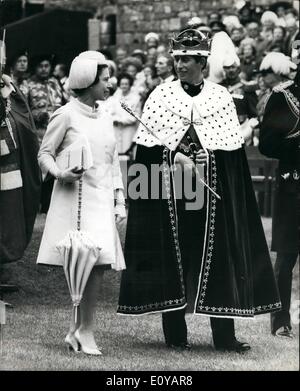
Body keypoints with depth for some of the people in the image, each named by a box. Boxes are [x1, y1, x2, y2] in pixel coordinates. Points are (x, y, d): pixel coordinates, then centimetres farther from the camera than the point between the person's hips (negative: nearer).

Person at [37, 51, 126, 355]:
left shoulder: (104, 117, 15)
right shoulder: (66, 115, -4)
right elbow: (45, 154, -3)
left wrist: (119, 201, 14)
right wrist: (60, 173, -23)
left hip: (102, 200, 6)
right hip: (74, 197, -6)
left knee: (98, 265, 1)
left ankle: (77, 330, 11)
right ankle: (85, 331, -4)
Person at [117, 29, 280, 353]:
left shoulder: (221, 97, 5)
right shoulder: (160, 96, 3)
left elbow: (231, 149, 2)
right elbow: (148, 145, -1)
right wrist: (176, 158, -14)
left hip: (212, 188, 1)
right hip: (169, 188, -1)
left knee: (218, 254, 0)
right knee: (172, 252, 1)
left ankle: (224, 335, 5)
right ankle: (174, 331, 9)